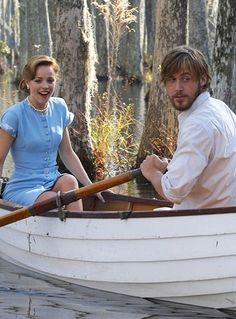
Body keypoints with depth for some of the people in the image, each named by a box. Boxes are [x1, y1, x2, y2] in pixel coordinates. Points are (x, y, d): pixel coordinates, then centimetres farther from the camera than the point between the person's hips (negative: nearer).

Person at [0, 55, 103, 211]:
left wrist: (90, 186, 7)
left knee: (69, 180, -28)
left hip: (52, 182, 5)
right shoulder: (14, 115, -11)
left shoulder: (60, 108, 7)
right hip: (21, 188, -5)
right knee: (53, 199, -33)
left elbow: (67, 154, 13)